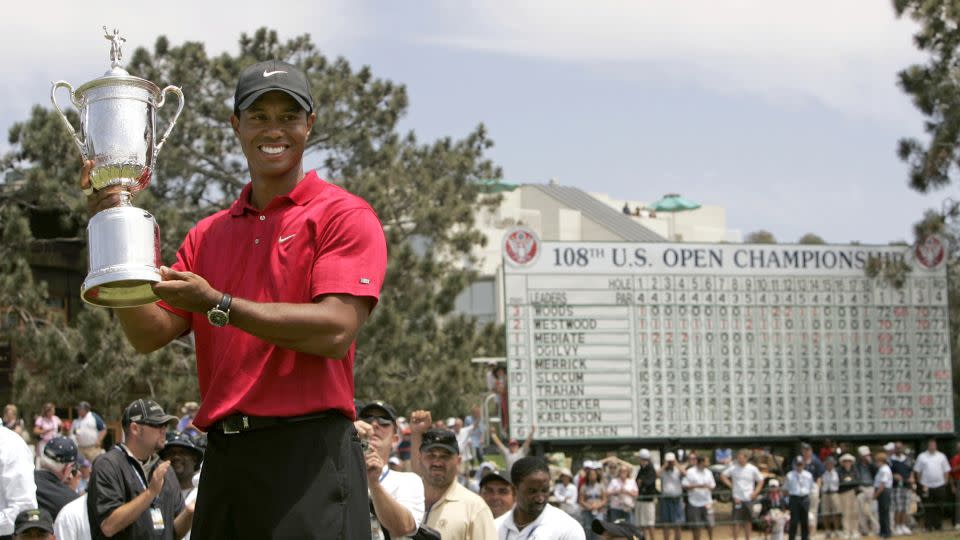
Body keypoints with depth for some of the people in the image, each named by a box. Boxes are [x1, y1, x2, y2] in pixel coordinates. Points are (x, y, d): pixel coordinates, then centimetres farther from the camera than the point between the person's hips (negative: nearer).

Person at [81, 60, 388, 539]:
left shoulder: (344, 215, 0)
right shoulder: (208, 235, 17)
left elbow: (336, 330, -13)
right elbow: (150, 335, 9)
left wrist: (218, 306, -15)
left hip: (307, 459, -5)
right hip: (223, 459, 5)